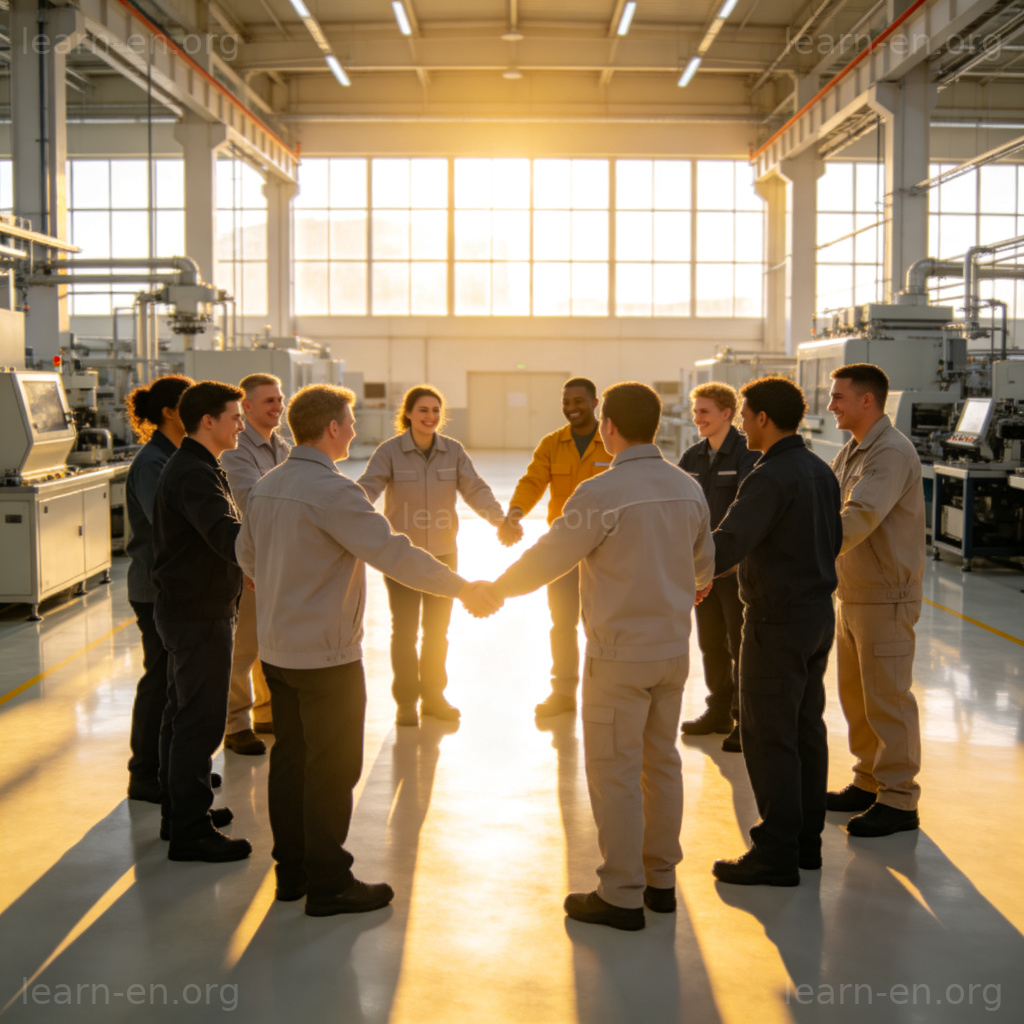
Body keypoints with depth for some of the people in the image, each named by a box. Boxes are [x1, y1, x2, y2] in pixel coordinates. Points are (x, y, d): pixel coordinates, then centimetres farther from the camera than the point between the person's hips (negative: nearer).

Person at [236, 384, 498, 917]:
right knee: (333, 769, 1)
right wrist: (461, 588, -18)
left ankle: (291, 871, 26)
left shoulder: (265, 486, 7)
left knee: (289, 759, 16)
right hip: (326, 654, -9)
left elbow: (246, 555, 19)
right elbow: (392, 552, -25)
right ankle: (328, 884, 9)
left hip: (277, 648, 9)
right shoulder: (331, 490, -21)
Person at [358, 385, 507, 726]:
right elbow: (368, 487, -20)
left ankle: (433, 695, 29)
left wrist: (500, 518, -23)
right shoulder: (389, 451, -9)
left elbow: (475, 490, -7)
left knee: (438, 630, 14)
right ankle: (406, 701, 17)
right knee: (404, 630, 5)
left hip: (443, 554, 3)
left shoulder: (453, 451, -1)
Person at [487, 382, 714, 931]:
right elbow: (703, 562, 19)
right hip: (673, 649, 7)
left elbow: (546, 560, -13)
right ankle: (661, 879, 27)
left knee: (614, 772, 2)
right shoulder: (688, 488, 3)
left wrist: (495, 590, 6)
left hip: (619, 654, -7)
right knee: (662, 762, 16)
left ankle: (621, 896, 9)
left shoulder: (602, 493, -19)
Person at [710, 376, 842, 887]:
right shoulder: (821, 471, 9)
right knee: (807, 729, 15)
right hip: (819, 613, 9)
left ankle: (776, 853, 3)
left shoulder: (770, 477, -20)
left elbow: (728, 544, -29)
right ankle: (807, 839, 24)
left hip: (777, 619, -9)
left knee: (768, 736, -2)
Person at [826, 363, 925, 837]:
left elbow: (858, 519, -30)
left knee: (887, 699, -3)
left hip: (886, 597, -9)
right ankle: (869, 782, 30)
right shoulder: (850, 452, 13)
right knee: (855, 695, 16)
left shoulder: (892, 453, -18)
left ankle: (899, 801, 7)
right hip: (851, 594, 9)